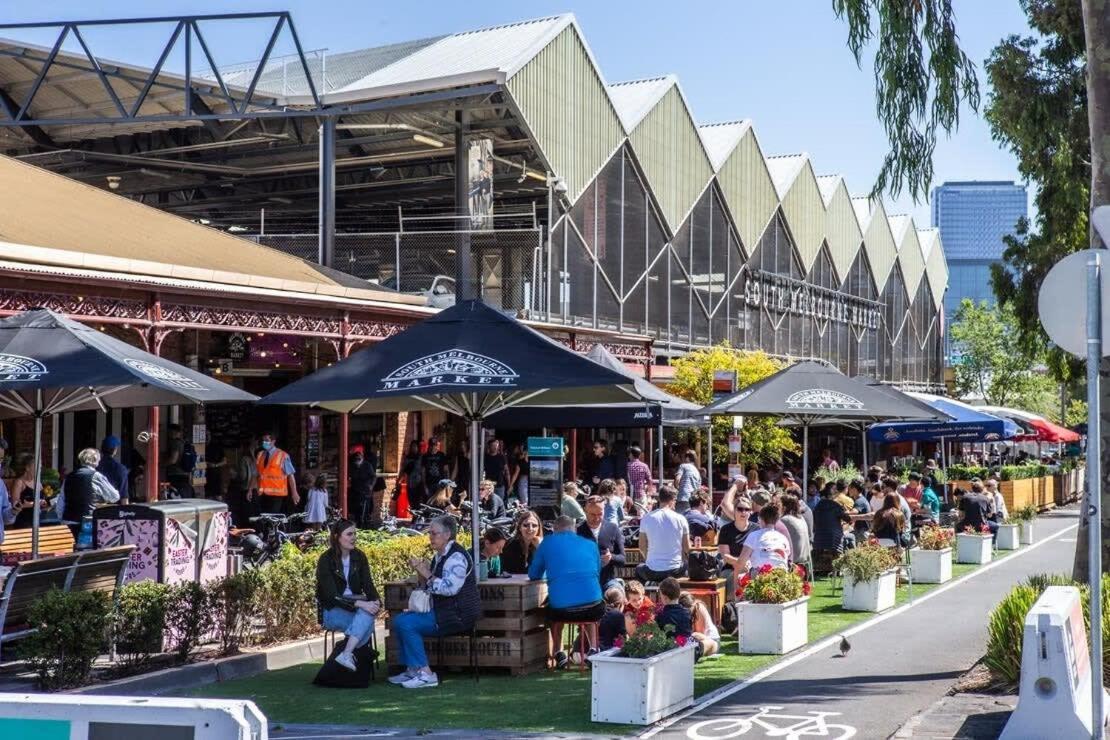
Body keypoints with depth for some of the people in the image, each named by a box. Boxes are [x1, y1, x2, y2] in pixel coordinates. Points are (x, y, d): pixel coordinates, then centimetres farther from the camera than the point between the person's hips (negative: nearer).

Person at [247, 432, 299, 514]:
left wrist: (294, 493, -12)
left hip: (277, 494, -5)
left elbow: (290, 475, -8)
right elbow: (255, 475, 14)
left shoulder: (283, 456, -6)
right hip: (263, 495, 5)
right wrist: (250, 490, 11)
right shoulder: (260, 455, 9)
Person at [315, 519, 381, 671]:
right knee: (366, 615, -32)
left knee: (369, 612, -32)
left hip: (355, 605, 5)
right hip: (332, 612, -5)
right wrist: (359, 604, -33)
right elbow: (331, 595, -20)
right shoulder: (326, 560, -12)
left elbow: (368, 584, 0)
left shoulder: (359, 556, 4)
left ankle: (347, 654, -35)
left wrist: (376, 601, -23)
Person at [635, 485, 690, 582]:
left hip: (652, 572, 0)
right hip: (675, 570, 0)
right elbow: (687, 548, 1)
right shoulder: (680, 519, -5)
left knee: (639, 568, 33)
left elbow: (642, 547, 4)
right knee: (685, 567, 34)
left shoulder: (647, 518, -5)